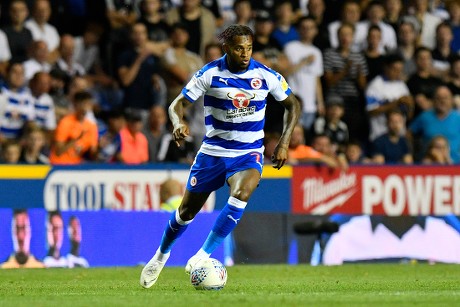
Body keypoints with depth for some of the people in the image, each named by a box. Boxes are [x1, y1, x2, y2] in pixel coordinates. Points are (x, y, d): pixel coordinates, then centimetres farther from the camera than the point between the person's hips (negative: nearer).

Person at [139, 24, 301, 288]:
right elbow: (178, 104, -7)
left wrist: (285, 142, -4)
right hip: (213, 152, 1)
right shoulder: (209, 74, -11)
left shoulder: (265, 76, -9)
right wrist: (179, 123, -30)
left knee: (241, 193, -31)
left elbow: (293, 105, 6)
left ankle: (205, 254, -24)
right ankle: (162, 255, 36)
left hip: (249, 154, -1)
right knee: (188, 209, 8)